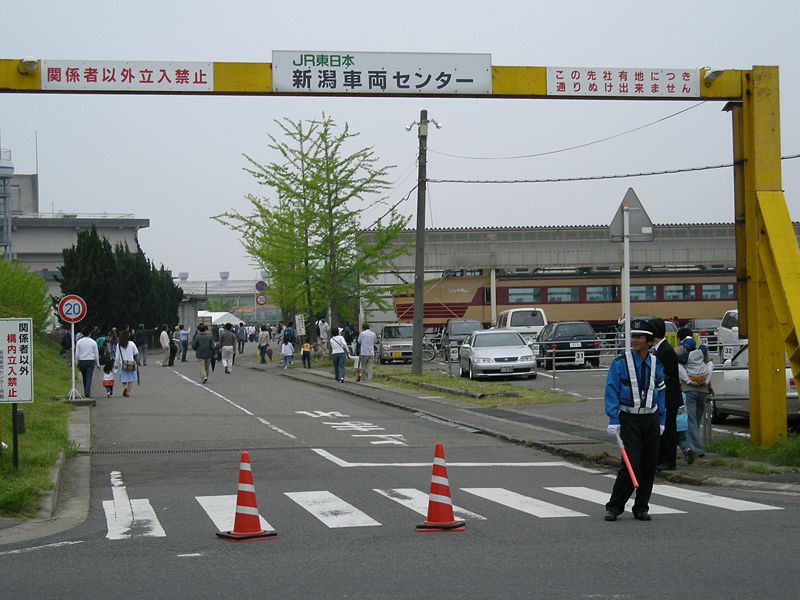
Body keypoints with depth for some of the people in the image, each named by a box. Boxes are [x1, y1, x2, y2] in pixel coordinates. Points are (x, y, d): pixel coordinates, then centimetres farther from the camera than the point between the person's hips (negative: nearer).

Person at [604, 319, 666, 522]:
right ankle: (614, 507, -3)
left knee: (649, 465, 5)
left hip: (651, 419, 4)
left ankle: (641, 508, 17)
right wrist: (613, 420, -14)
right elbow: (611, 392, -7)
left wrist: (661, 421, 11)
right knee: (631, 464, -13)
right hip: (629, 419, -4)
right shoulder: (619, 363, -5)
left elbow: (661, 393, 14)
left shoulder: (655, 364, 7)